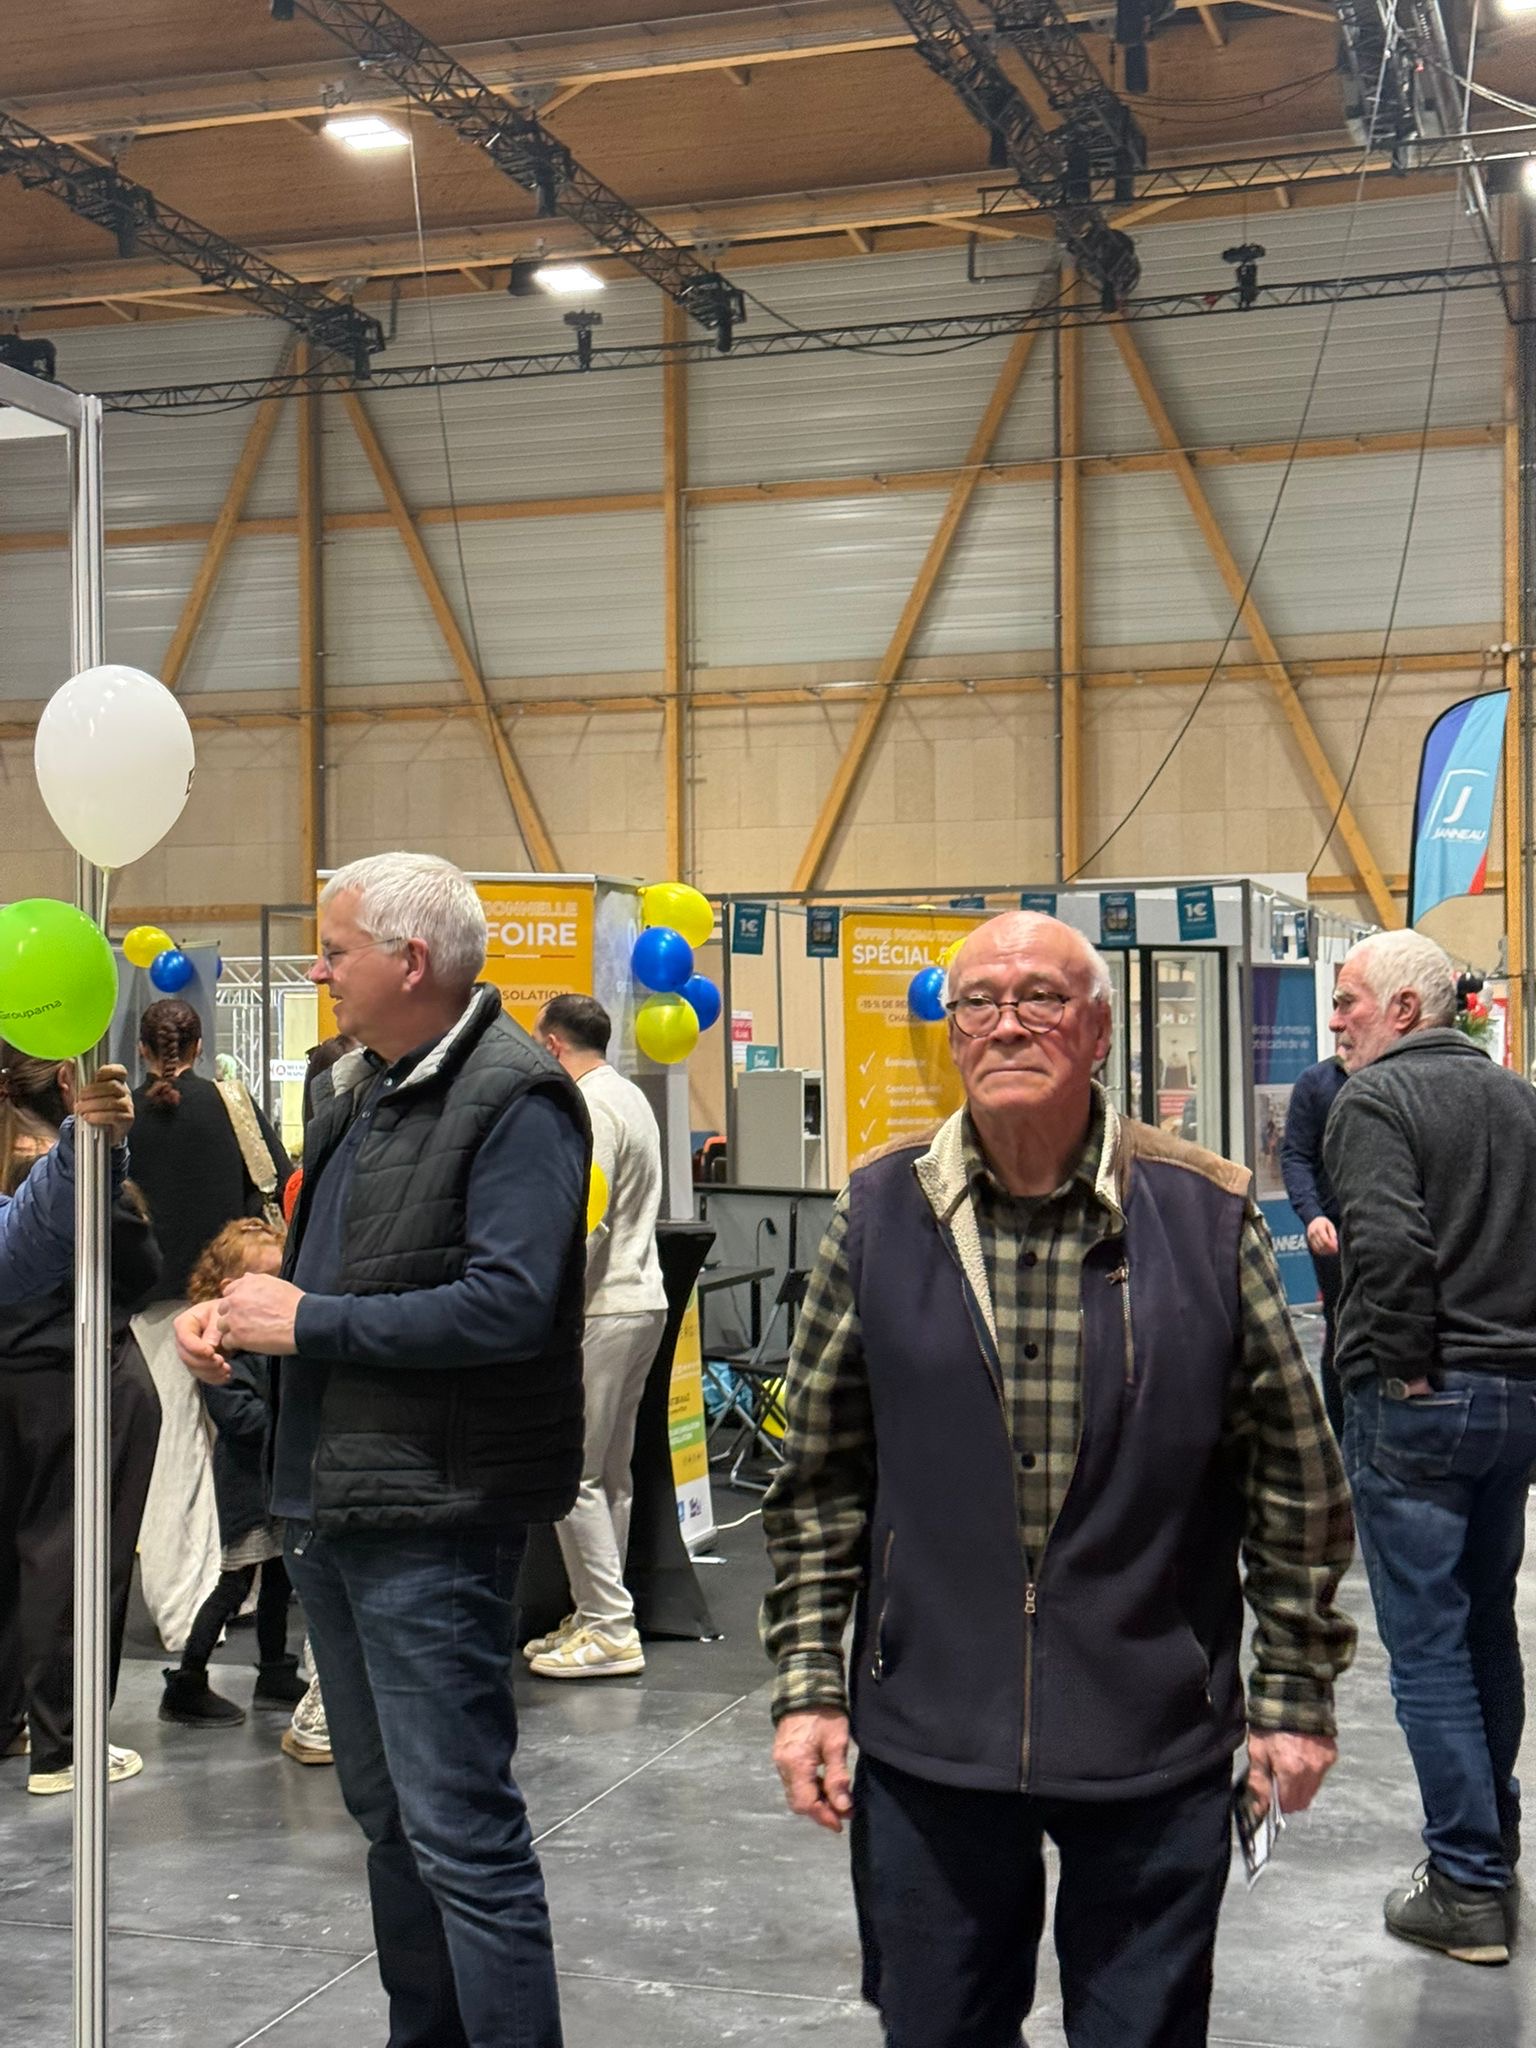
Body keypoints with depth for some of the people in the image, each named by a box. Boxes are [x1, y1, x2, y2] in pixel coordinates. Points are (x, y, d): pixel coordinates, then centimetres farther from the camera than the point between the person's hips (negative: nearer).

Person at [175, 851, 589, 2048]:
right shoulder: (359, 1089, 15)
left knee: (460, 1828, -4)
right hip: (330, 1500, 10)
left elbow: (508, 1303, -24)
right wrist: (238, 1310, 3)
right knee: (387, 1814, 19)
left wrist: (307, 1323, -17)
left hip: (433, 1517, -10)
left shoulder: (514, 1099, -14)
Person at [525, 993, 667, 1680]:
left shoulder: (590, 1107, -13)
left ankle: (612, 1629, -4)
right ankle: (597, 1616, 21)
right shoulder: (629, 1096, 17)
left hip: (600, 1309, -10)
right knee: (608, 1472, 14)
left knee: (573, 1473, -6)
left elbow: (586, 1222, -21)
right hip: (639, 1300, 10)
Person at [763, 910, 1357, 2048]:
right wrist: (808, 1684, 2)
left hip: (1156, 1748, -1)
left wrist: (1296, 1693, 3)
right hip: (927, 1742, 1)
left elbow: (1294, 1476, 2)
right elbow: (821, 1475, 5)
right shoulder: (882, 1216, 0)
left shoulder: (1209, 1217, -5)